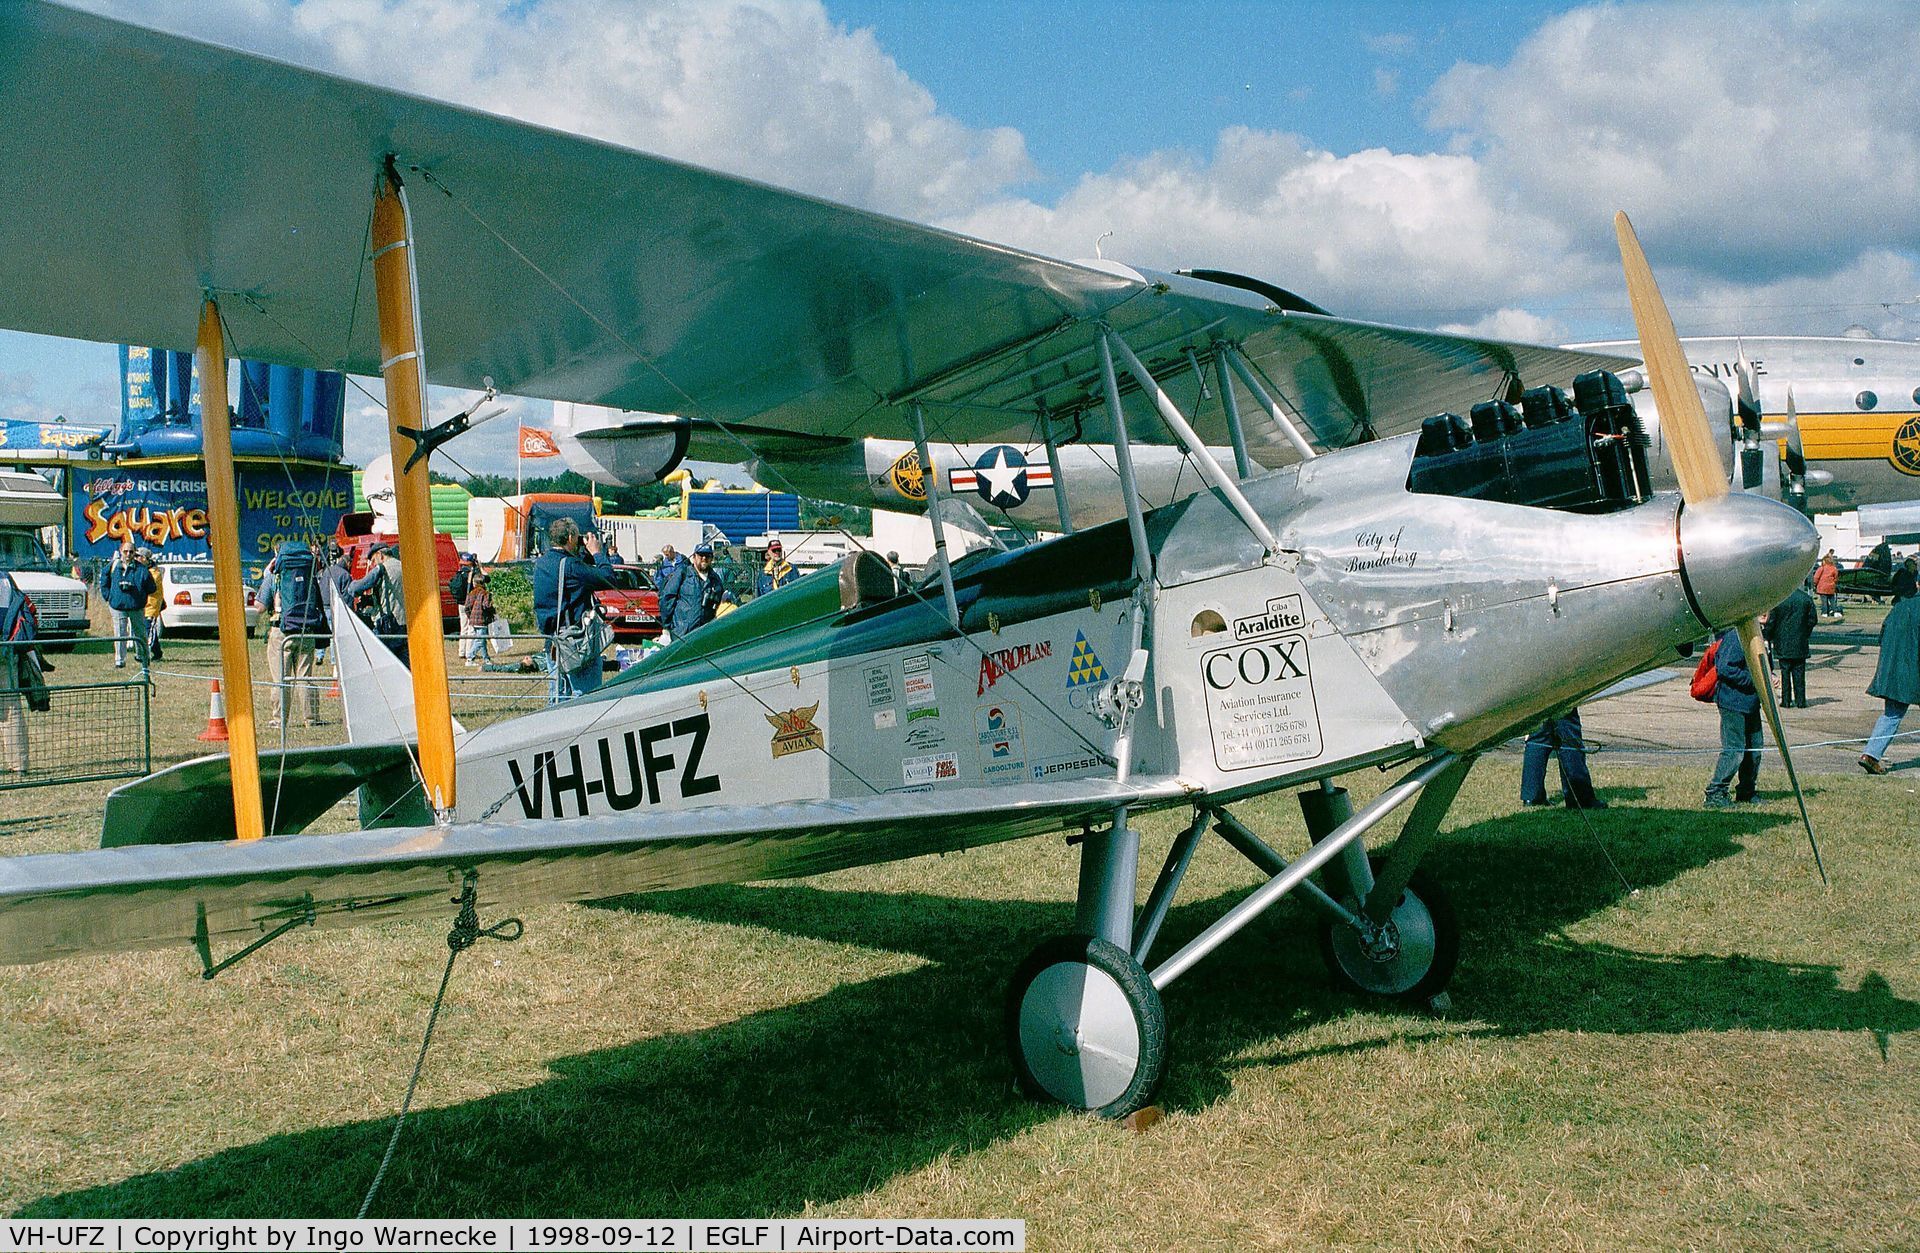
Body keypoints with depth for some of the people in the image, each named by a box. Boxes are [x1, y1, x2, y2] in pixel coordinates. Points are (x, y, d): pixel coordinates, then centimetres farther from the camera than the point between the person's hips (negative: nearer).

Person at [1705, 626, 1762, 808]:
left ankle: (1746, 793, 26)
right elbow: (1723, 669, -24)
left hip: (1750, 703, 10)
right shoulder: (1736, 637, -18)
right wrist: (1753, 679, -20)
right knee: (1734, 751, -9)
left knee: (1754, 748, 14)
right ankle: (1714, 795, -2)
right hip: (1734, 703, -10)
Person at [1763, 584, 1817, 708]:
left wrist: (1768, 637, 6)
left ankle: (1786, 701, 6)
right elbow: (1812, 619, 4)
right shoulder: (1806, 598, -3)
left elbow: (1771, 622, -9)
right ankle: (1800, 701, 7)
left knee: (1785, 672, 4)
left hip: (1783, 644, -2)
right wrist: (1805, 635, 18)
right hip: (1800, 644, 2)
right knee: (1799, 673, 6)